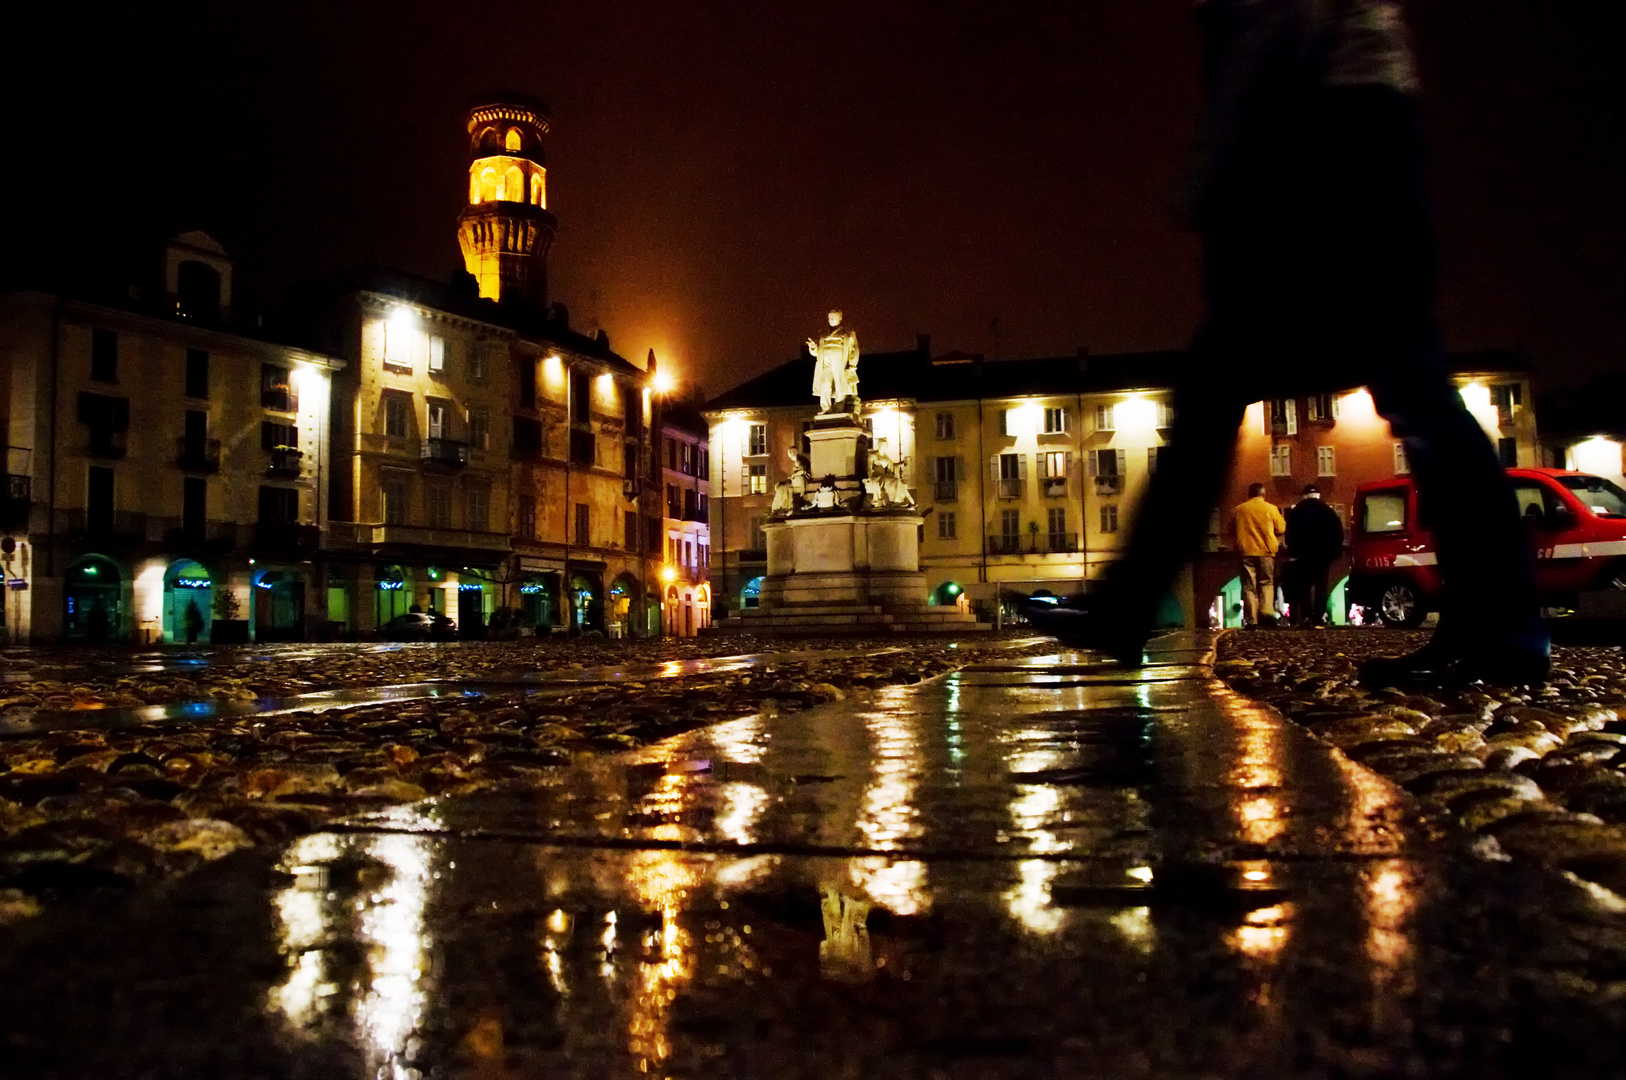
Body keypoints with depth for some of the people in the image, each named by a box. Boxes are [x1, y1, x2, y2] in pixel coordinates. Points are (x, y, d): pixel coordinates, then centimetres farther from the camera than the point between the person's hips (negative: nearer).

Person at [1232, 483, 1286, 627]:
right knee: (1266, 583, 10)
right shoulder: (1271, 509, -1)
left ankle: (1251, 620, -2)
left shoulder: (1238, 510, 5)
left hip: (1246, 552, 1)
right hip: (1266, 551, -1)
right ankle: (1267, 611, -11)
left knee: (1249, 587, 3)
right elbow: (1281, 529, 5)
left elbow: (1232, 532, 12)